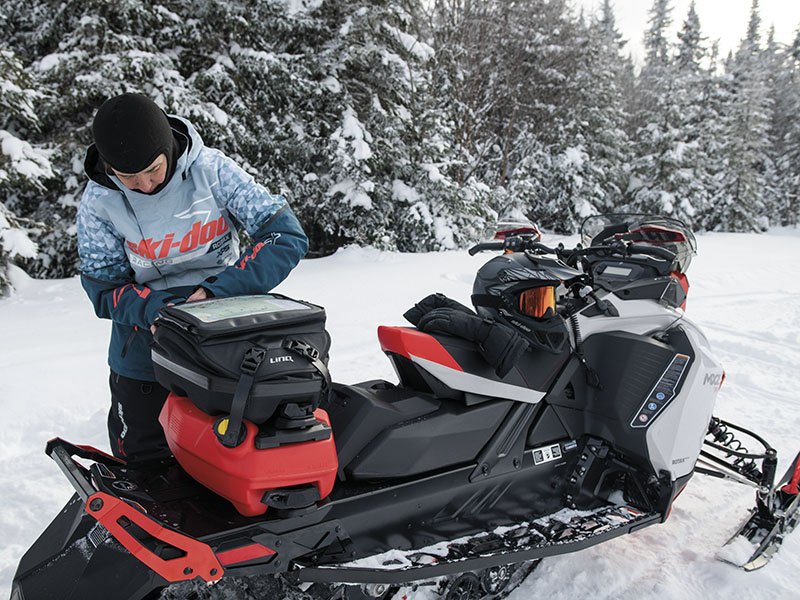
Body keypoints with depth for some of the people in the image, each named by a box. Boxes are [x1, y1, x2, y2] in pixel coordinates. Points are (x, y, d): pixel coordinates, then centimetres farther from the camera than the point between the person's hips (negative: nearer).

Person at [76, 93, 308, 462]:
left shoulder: (211, 169, -15)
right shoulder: (98, 202, -10)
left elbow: (288, 237, -19)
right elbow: (104, 292, -5)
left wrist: (215, 292, -27)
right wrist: (159, 310, -27)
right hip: (144, 356, 1)